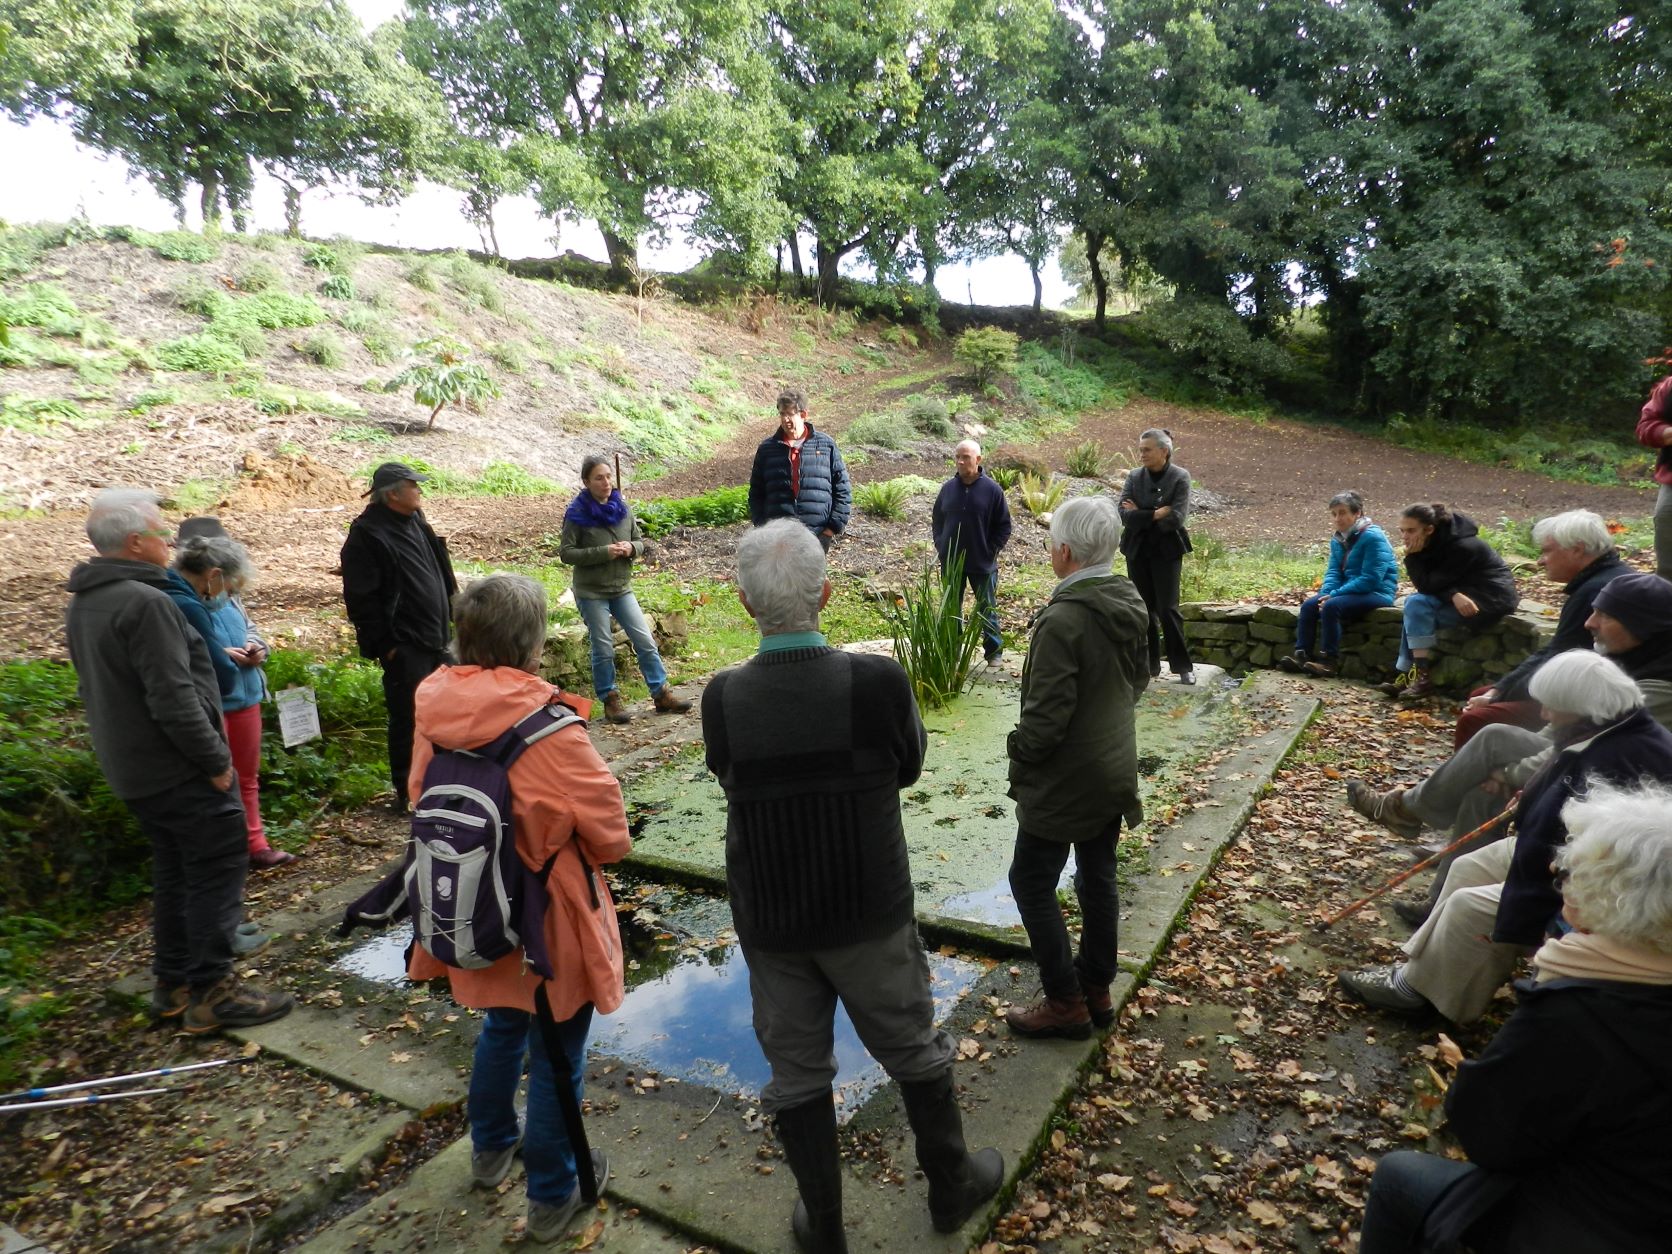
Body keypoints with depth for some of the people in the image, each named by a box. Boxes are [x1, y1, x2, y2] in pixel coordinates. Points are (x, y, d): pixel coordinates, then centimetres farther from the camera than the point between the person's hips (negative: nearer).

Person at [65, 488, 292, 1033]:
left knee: (174, 870, 19)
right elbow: (173, 699, -25)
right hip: (180, 770, -10)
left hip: (132, 769, 10)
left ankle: (172, 983, 27)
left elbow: (98, 688, 19)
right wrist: (216, 761, -17)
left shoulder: (83, 604, 10)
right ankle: (210, 992, 5)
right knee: (218, 870, -1)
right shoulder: (144, 603, -22)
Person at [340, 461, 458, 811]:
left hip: (436, 638, 8)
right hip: (405, 647, -8)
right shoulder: (367, 534, -13)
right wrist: (385, 645, -15)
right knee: (407, 719, 0)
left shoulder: (415, 522, 12)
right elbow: (361, 599, -15)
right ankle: (407, 792, 13)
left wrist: (448, 618, 17)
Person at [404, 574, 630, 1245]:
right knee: (555, 1058, 15)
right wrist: (576, 840, 4)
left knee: (503, 1026, 31)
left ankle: (490, 1147, 51)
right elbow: (609, 835, -19)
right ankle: (552, 1195, 33)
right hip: (547, 924, -6)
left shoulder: (433, 715, -11)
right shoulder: (551, 730, -28)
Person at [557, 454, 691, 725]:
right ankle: (610, 700, 17)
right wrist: (603, 552, -22)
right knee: (603, 648, 4)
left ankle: (661, 693, 12)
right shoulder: (576, 513, -11)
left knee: (645, 640, 3)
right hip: (591, 593, -4)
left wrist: (631, 548, -13)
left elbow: (640, 542, 11)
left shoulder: (622, 508, 3)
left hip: (622, 588, 4)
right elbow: (566, 552, -12)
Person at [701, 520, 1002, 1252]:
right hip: (870, 914, -1)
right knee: (913, 1051, 22)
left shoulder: (722, 699, -17)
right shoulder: (878, 682, -23)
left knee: (797, 1072, 19)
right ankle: (951, 1185, 44)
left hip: (770, 922, 1)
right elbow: (906, 768, -4)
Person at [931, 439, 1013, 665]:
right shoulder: (948, 488, 2)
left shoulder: (992, 490, -8)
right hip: (950, 562, 3)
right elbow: (936, 520, 14)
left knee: (987, 609, 7)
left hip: (983, 564, -3)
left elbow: (1004, 527, -2)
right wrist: (941, 546, 4)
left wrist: (992, 551, -8)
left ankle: (994, 651, 19)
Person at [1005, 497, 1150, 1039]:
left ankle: (1065, 1002, 14)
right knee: (1098, 879, 19)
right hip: (1116, 769, 8)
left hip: (1066, 780, -8)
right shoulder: (1130, 604, 0)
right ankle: (1097, 990, 32)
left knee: (1032, 881, 7)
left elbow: (1046, 713, -24)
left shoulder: (1063, 619, -26)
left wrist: (1020, 757, -8)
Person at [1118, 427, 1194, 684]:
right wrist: (1156, 514, -15)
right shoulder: (1135, 477, 4)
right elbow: (1124, 515, -7)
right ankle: (1149, 665, 17)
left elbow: (1176, 518, -15)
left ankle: (1182, 666, 7)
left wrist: (1141, 516, -10)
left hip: (1167, 551, -3)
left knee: (1168, 609, -5)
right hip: (1137, 550, 3)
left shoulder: (1180, 477, -5)